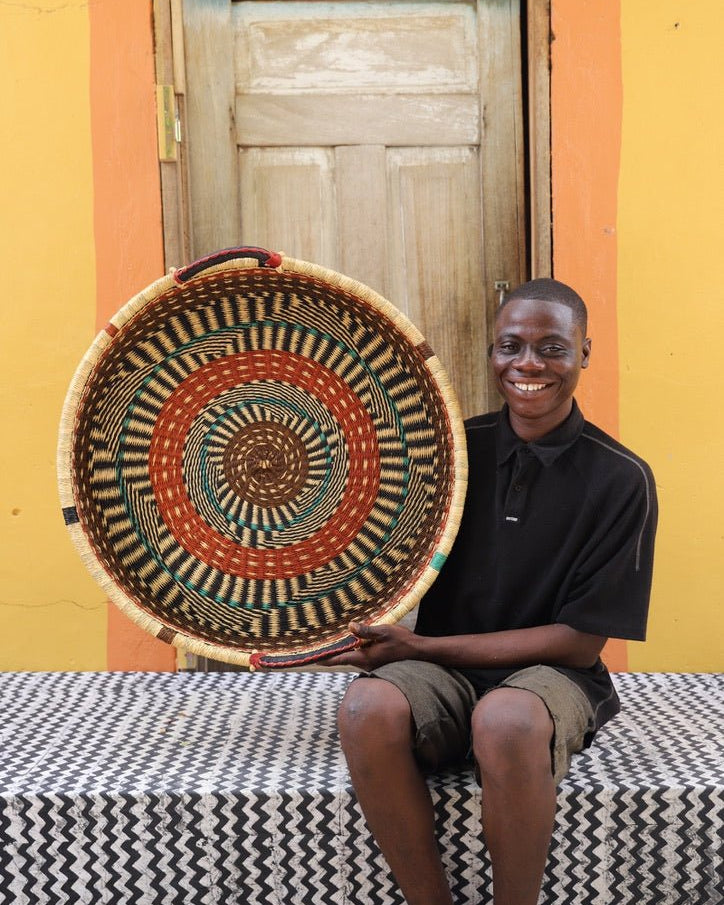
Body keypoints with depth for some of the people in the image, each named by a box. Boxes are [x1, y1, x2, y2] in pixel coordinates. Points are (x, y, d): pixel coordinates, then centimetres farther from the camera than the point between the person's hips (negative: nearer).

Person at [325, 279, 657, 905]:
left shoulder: (621, 479, -5)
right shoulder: (457, 448, 4)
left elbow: (581, 640, -7)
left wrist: (420, 646, -12)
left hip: (550, 672, -2)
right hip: (442, 671, 3)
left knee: (506, 719, -38)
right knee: (369, 707, -32)